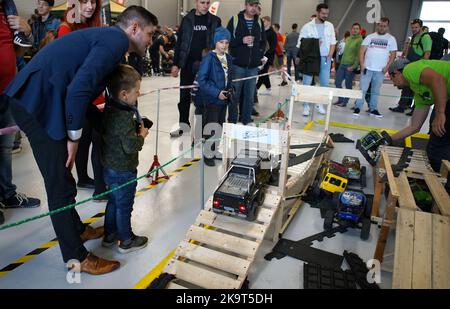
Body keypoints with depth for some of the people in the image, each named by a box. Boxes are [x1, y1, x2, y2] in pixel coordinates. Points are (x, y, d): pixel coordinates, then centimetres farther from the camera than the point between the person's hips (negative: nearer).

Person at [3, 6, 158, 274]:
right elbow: (79, 89, -24)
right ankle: (76, 257, 16)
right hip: (39, 104, -10)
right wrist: (74, 137, -13)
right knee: (61, 184, 0)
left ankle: (76, 229, 40)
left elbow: (85, 88, 18)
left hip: (36, 100, 10)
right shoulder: (117, 39, -11)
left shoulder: (107, 37, 20)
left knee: (61, 179, 21)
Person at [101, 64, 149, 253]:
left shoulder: (109, 109, 3)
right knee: (124, 206, 8)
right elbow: (130, 146, -31)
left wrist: (136, 129, 2)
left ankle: (109, 235, 38)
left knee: (113, 202, 23)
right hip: (123, 171, -9)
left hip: (110, 168, 9)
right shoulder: (124, 117, -27)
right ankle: (126, 241, 25)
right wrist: (142, 135, -14)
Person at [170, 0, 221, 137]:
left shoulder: (215, 21, 4)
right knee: (185, 94, 5)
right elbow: (179, 42, 5)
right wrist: (175, 64, 0)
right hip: (187, 64, 1)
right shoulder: (187, 19, 5)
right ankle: (183, 123, 17)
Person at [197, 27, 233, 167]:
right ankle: (208, 155, 16)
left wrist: (229, 90, 1)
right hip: (212, 99, -7)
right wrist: (216, 93, -20)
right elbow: (201, 80, -17)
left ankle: (216, 152, 32)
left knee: (220, 127, 16)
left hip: (224, 99, 7)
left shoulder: (228, 58, 5)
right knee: (211, 128, 1)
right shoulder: (209, 58, -15)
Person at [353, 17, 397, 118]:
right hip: (367, 68, -1)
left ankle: (373, 109, 13)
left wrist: (387, 66, -6)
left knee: (376, 91, 7)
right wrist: (362, 65, -7)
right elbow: (362, 51, 3)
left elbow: (393, 54, 6)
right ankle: (357, 107, 2)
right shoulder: (370, 37, 8)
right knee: (362, 89, -4)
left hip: (380, 70, 1)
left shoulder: (391, 39, 8)